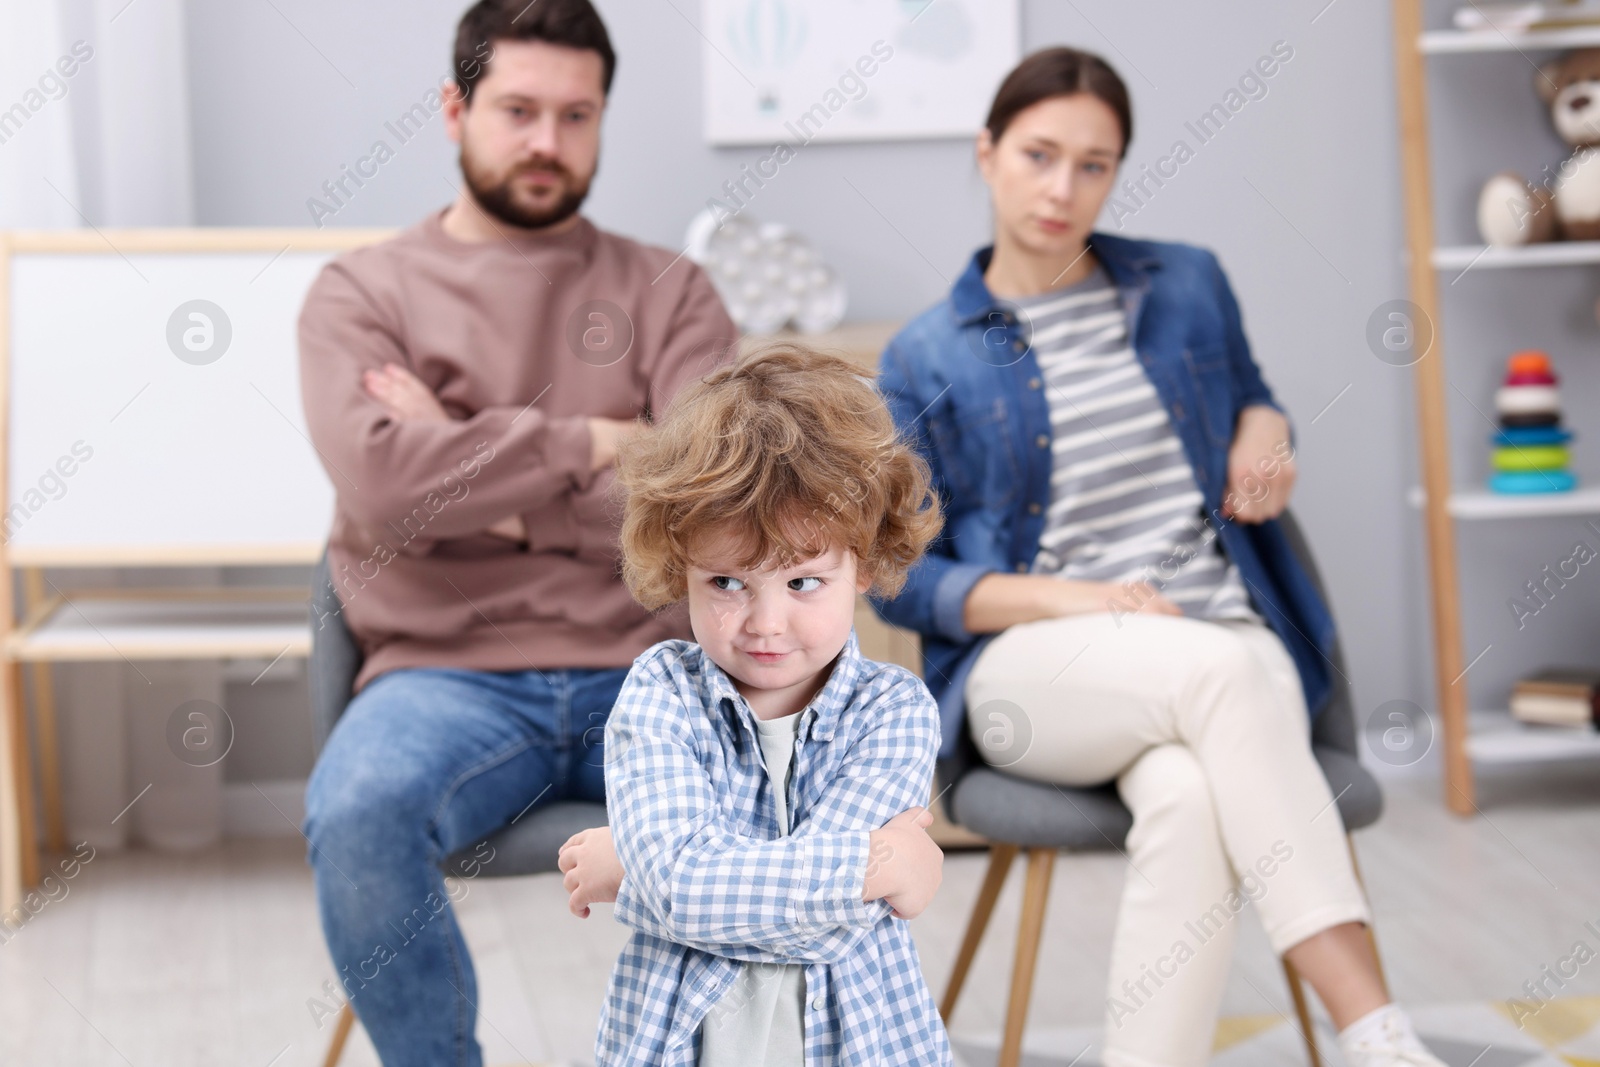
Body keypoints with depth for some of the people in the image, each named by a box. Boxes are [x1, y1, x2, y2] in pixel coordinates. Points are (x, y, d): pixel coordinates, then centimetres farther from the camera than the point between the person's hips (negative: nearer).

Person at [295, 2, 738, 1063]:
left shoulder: (669, 291, 14)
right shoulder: (364, 291, 10)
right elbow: (385, 487, -10)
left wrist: (478, 475, -5)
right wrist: (594, 442, -3)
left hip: (650, 672, 1)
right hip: (451, 675, -1)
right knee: (356, 812, -34)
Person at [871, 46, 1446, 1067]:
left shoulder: (1188, 285, 13)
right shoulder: (926, 360, 6)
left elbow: (1251, 400, 31)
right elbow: (901, 578, 4)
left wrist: (1266, 431, 4)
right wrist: (1068, 599, -13)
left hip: (1225, 640, 2)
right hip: (1027, 668, -2)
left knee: (1193, 799, -37)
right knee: (1225, 671, -37)